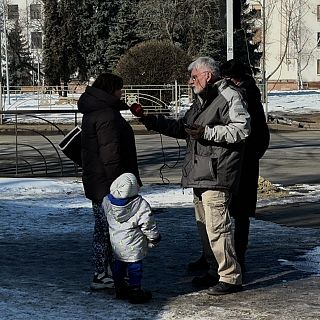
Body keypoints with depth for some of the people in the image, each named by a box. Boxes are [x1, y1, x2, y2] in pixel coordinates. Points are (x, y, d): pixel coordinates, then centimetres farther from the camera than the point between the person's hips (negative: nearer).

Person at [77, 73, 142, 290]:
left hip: (96, 184, 11)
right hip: (108, 186, -10)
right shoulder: (107, 115, -18)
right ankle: (105, 275, -4)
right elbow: (110, 155, -22)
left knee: (102, 231, 15)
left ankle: (101, 274, 22)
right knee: (112, 230, -6)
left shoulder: (92, 113, 15)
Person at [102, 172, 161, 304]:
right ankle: (135, 291, 10)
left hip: (115, 241, 5)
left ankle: (120, 288, 32)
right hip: (133, 244, -5)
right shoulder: (141, 204, -20)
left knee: (119, 264, 20)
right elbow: (148, 224, -14)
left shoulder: (107, 201, -8)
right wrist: (154, 238, 1)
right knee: (135, 266, 5)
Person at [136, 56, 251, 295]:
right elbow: (183, 127, 28)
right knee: (204, 224, 15)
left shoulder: (229, 96, -9)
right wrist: (154, 122, 18)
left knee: (216, 226, -12)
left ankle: (231, 277, -5)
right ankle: (215, 271, 25)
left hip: (216, 176, -10)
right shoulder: (202, 101, 23)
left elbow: (241, 129, -19)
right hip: (201, 175, 10)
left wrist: (207, 132, -22)